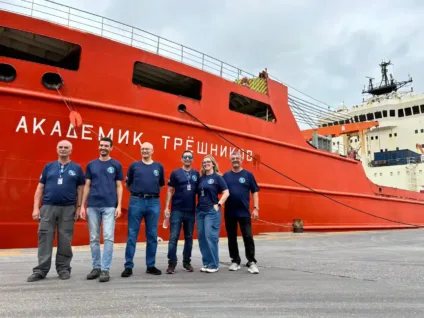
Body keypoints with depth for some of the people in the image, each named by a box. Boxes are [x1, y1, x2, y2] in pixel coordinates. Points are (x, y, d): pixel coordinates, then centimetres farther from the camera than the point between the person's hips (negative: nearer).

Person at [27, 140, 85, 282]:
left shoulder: (77, 168, 6)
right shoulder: (48, 167, 9)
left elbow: (80, 189, 6)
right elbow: (40, 188, 8)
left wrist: (78, 208, -1)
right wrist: (36, 208, 0)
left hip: (68, 209, -1)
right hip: (48, 207, 1)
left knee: (65, 241, 4)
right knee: (45, 238, 1)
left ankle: (64, 268, 15)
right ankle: (41, 270, 8)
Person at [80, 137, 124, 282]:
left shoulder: (116, 165, 4)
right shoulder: (91, 164, 10)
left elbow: (119, 186, 4)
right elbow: (87, 186, 11)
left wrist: (119, 206, -5)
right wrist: (82, 205, 4)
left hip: (109, 206, -2)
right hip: (93, 206, 3)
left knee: (108, 237, -6)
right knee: (94, 238, 8)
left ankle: (105, 269, 1)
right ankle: (96, 267, 19)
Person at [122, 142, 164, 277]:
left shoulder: (159, 166, 9)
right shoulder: (134, 166, 7)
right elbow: (128, 184, 14)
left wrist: (152, 192, 11)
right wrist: (137, 192, 11)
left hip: (153, 203, 1)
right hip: (136, 202, -1)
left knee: (152, 235, 7)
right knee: (132, 235, 0)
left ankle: (151, 266, 17)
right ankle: (128, 266, 8)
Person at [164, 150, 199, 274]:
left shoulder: (196, 174, 7)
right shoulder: (175, 173, -1)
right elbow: (170, 191, -1)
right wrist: (166, 207, -7)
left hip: (191, 211, 3)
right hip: (177, 210, -3)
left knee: (189, 237, 11)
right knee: (173, 237, -3)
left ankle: (187, 262, 22)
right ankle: (171, 263, 4)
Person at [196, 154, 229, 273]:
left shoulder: (217, 177, -3)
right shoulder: (201, 178, 12)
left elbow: (226, 193, -7)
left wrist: (218, 204, -12)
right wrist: (197, 206, 6)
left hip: (212, 211, -6)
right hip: (200, 211, 6)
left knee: (211, 237, -6)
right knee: (202, 237, 7)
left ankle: (214, 264, 4)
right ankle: (206, 263, 18)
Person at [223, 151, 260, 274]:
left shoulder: (248, 174, 1)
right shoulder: (226, 175, 6)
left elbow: (255, 192, 1)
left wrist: (256, 208, -6)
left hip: (244, 212, -2)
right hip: (229, 213, 2)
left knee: (248, 237, -4)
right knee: (232, 238, 10)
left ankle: (251, 262, 5)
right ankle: (235, 261, 23)